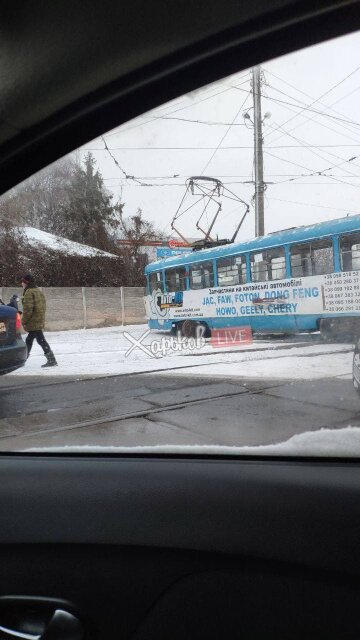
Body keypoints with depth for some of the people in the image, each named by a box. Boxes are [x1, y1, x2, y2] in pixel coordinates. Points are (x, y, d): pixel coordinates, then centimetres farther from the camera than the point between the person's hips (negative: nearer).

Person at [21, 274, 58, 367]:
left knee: (41, 340, -8)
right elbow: (43, 307, 21)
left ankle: (51, 360, -9)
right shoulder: (38, 291, 17)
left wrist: (24, 322, -14)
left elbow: (28, 309, -22)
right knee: (29, 340, 19)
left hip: (33, 322, -10)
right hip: (40, 321, 10)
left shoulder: (29, 292, -14)